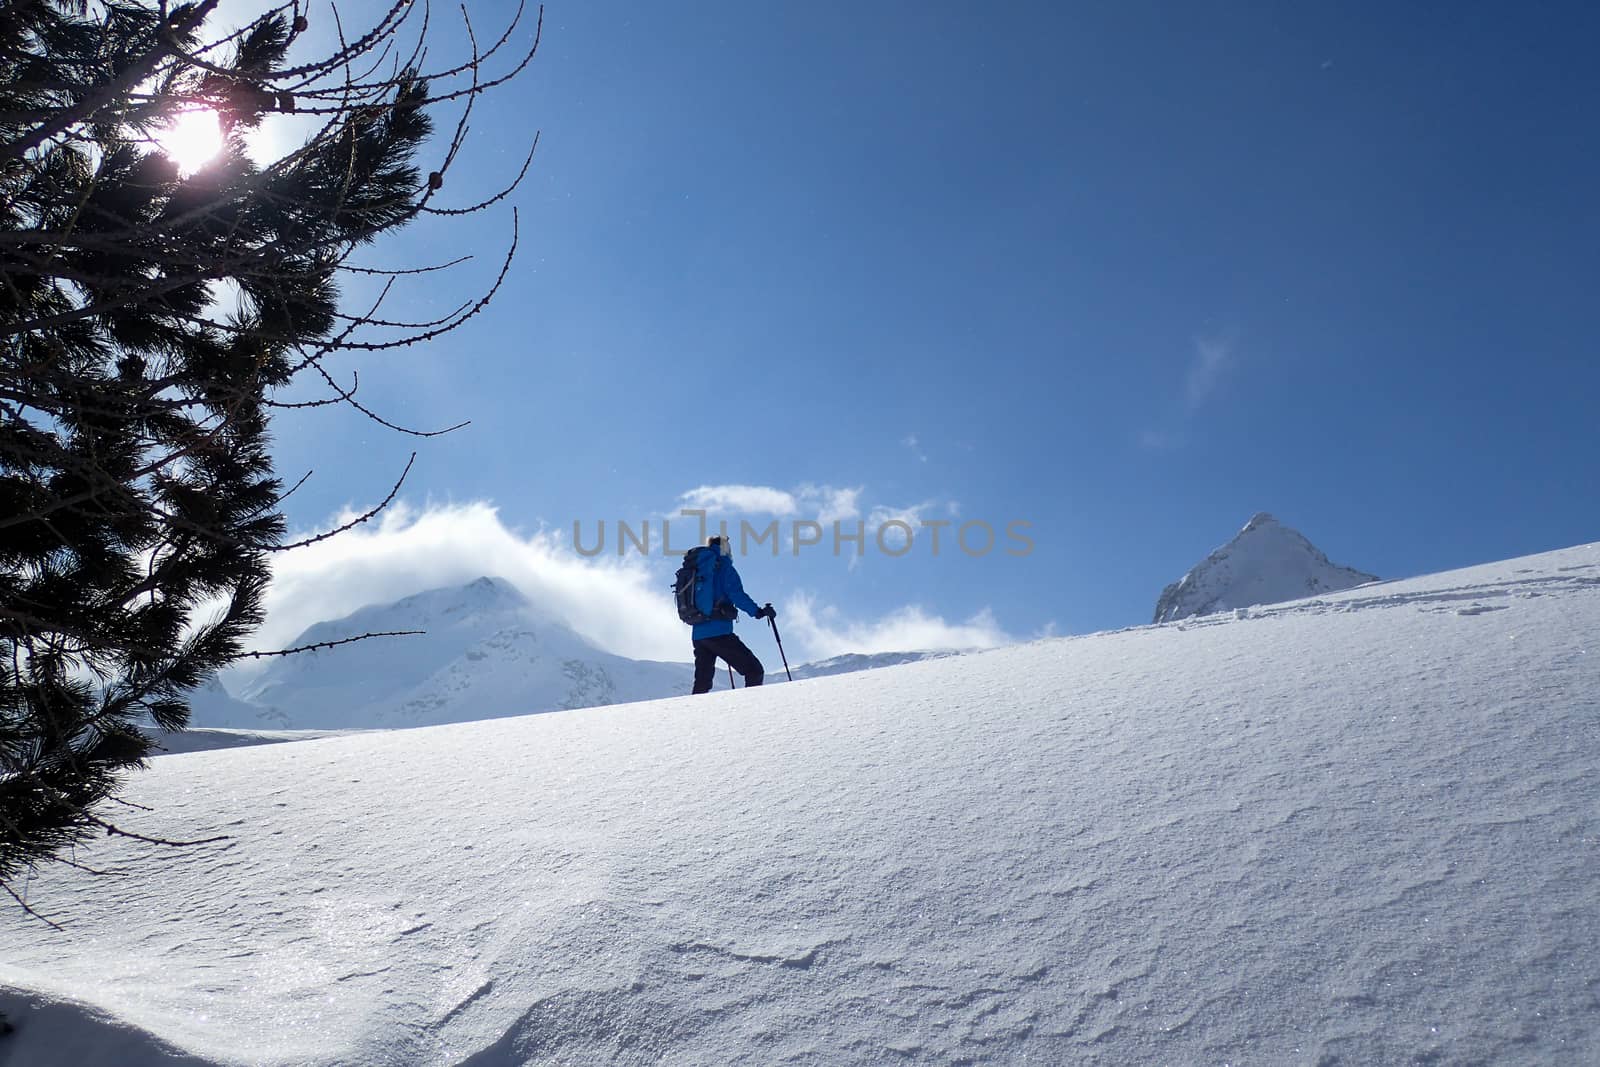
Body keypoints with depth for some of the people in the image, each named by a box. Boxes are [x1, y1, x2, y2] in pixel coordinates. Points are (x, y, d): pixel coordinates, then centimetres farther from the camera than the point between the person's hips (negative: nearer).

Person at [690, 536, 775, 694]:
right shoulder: (724, 567, -3)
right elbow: (736, 594, -16)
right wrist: (758, 612, -14)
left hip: (698, 635, 7)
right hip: (719, 633, -7)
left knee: (702, 683, 15)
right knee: (754, 672, -4)